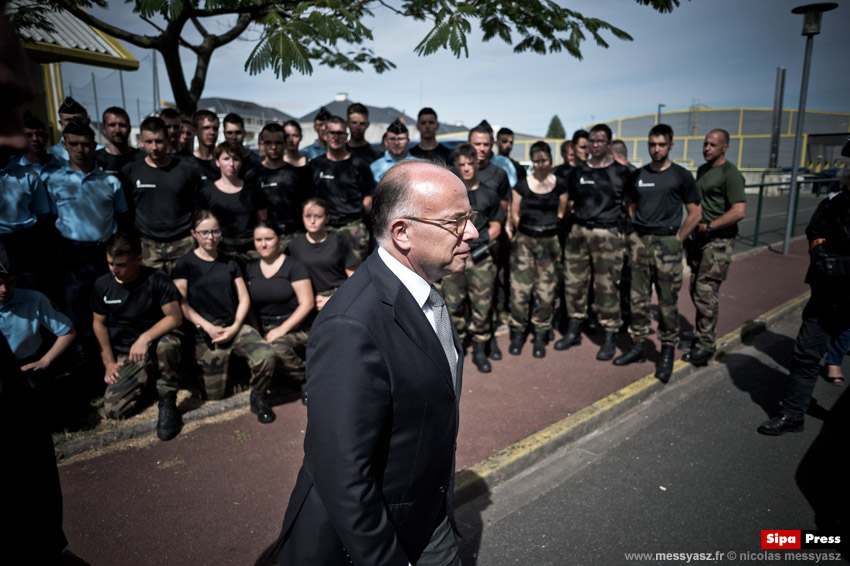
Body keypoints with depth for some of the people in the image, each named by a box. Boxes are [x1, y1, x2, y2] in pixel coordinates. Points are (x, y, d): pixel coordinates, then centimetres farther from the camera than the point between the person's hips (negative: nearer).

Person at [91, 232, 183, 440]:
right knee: (112, 409, -16)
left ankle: (167, 403, -18)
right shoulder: (102, 285, 0)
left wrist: (145, 338, -31)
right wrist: (109, 362, 5)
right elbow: (99, 323, 10)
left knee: (167, 343, -41)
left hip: (155, 345, -3)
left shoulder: (157, 280, -12)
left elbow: (175, 317, -17)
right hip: (126, 356, 3)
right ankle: (146, 380, 16)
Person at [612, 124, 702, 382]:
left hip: (667, 243, -3)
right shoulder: (638, 175, 10)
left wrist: (677, 240, -4)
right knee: (638, 298, 7)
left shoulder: (681, 176, 0)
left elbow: (695, 213, 1)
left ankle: (668, 352, 11)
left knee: (668, 301, -1)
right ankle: (638, 345, 19)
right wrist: (637, 234, 7)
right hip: (639, 240, 4)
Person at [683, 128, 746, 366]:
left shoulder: (730, 174, -11)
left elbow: (739, 211, -20)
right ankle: (700, 333, 26)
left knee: (706, 292, -9)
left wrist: (709, 227, -15)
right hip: (699, 238, 8)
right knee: (696, 289, 12)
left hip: (718, 241, -8)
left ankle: (705, 346, -2)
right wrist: (694, 229, 14)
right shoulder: (702, 170, 15)